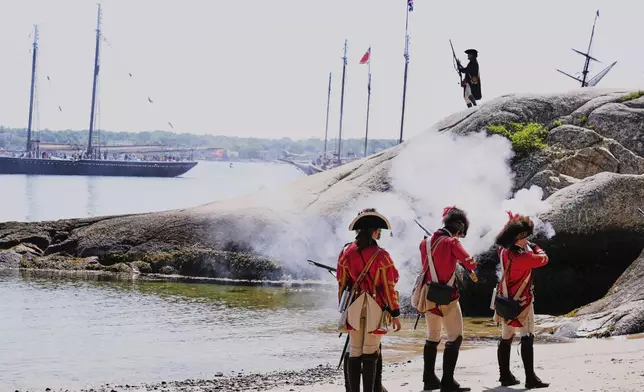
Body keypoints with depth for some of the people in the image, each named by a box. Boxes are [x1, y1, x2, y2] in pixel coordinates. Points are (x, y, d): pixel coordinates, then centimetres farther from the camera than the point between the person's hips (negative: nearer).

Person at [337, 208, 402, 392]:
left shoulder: (346, 253, 0)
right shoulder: (381, 256, -10)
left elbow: (342, 283, 6)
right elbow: (388, 287, -8)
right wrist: (395, 313, -1)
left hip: (354, 308, 3)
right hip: (375, 308, -3)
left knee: (354, 352, 10)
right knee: (370, 354, 2)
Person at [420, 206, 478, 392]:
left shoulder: (426, 242, 6)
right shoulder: (452, 242, -13)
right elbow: (471, 264, -16)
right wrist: (464, 259, 5)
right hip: (447, 298, -7)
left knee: (433, 337, 19)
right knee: (455, 338, -2)